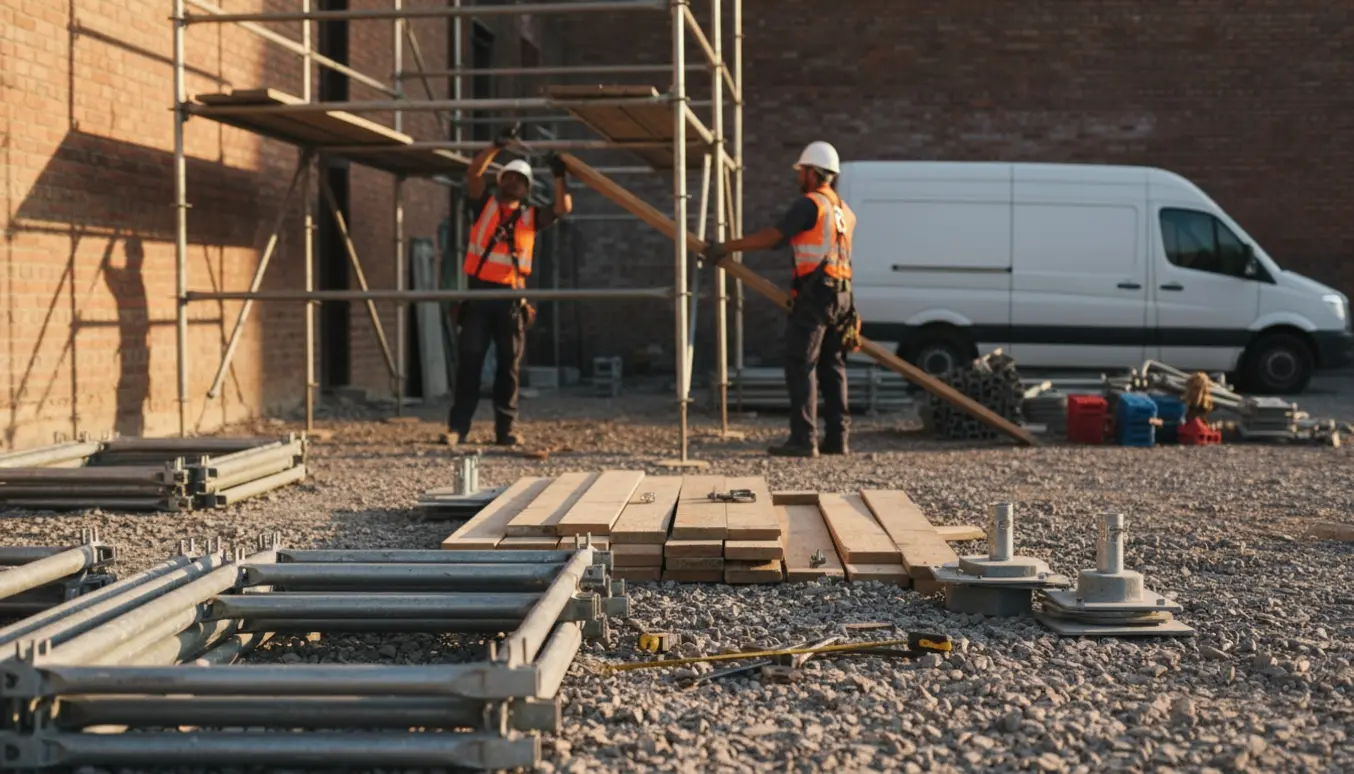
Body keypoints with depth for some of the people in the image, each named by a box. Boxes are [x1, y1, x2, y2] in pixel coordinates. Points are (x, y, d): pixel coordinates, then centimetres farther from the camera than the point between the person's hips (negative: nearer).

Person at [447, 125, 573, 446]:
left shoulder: (531, 216, 14)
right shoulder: (484, 205, 10)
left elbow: (563, 208, 4)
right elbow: (473, 172, -3)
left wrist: (559, 177, -3)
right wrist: (498, 145, -10)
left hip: (512, 297, 2)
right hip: (479, 292, -1)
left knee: (509, 365, 3)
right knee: (469, 361, -3)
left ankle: (506, 428, 8)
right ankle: (457, 426, -1)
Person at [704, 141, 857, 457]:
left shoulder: (809, 204, -7)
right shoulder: (843, 211, 20)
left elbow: (772, 236, -10)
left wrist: (727, 247, -5)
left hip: (814, 295, -9)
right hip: (841, 296, 9)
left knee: (800, 366, -7)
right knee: (831, 367, 11)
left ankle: (803, 440, -11)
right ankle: (837, 438, 10)